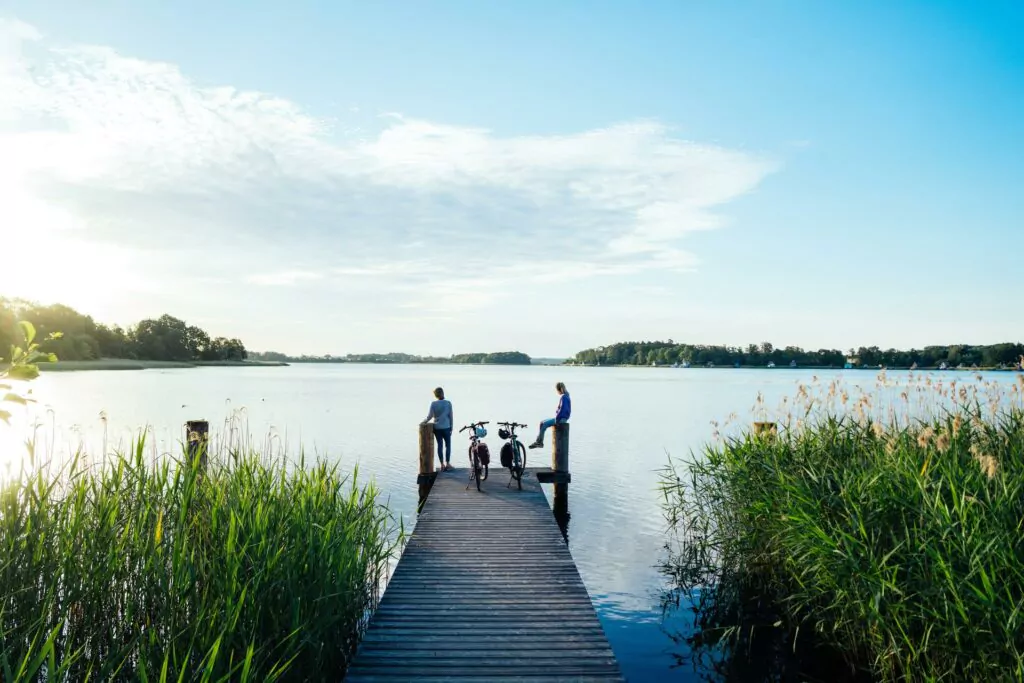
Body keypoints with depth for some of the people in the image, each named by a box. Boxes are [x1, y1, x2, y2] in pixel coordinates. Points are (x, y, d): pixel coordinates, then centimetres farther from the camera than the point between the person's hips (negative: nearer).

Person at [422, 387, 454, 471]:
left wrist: (424, 422, 10)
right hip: (446, 427, -1)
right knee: (448, 445, 9)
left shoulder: (433, 403, -6)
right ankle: (447, 464, 6)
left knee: (440, 445, 8)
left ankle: (442, 465, 10)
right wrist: (451, 427, 5)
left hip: (437, 428, 1)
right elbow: (451, 416, -3)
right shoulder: (448, 403, -5)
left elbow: (430, 416, -7)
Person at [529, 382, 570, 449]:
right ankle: (540, 442, 2)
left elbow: (562, 409, -22)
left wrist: (556, 419, -16)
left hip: (561, 418, -10)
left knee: (544, 424, -14)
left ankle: (539, 442, -5)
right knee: (542, 423, 6)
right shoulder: (565, 396, 14)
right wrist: (556, 417, 14)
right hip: (561, 418, 10)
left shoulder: (563, 397, -16)